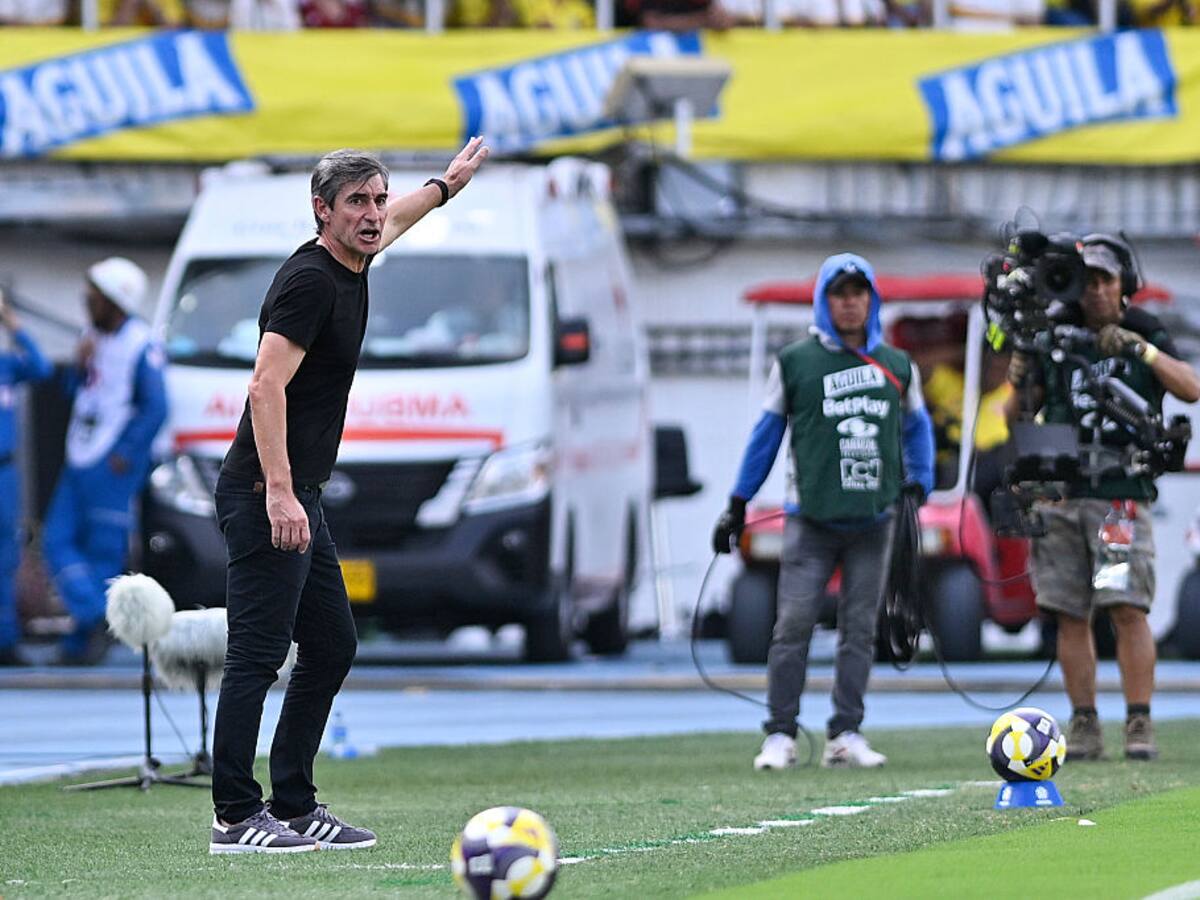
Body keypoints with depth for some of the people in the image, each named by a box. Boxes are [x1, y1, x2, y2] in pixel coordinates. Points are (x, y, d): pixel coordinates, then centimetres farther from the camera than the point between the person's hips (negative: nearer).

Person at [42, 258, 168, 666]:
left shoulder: (140, 346, -12)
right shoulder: (95, 338, 13)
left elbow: (155, 409, -14)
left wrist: (127, 455, -15)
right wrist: (81, 365, -2)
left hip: (113, 468, -8)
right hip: (80, 462, 8)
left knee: (103, 552, -4)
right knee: (58, 540, 3)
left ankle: (82, 639, -4)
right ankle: (93, 617, 5)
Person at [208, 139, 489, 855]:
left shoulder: (349, 268, 14)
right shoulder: (309, 281, -15)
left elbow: (394, 221, 39)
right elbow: (267, 387, -23)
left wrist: (447, 185, 56)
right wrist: (279, 493, -29)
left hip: (299, 499, 10)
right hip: (266, 495, -10)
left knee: (332, 648, 12)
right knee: (258, 654, -11)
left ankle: (294, 807, 16)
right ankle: (236, 817, -10)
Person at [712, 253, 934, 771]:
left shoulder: (897, 366, 11)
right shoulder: (795, 363, 3)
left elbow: (916, 427, 23)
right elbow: (767, 432, 9)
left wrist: (918, 485, 10)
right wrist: (738, 505, 10)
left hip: (873, 518, 3)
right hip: (811, 516, -3)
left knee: (859, 629, 3)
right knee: (794, 624, -8)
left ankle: (845, 735, 8)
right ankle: (780, 735, -3)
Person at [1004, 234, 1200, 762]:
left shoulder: (1148, 336, 7)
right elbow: (1015, 418, 13)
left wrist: (1142, 349, -19)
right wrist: (1019, 381, -8)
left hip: (1121, 494, -3)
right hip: (1060, 495, 3)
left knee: (1129, 610, -12)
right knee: (1070, 616, 1)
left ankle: (1140, 725, -12)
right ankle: (1084, 728, 5)